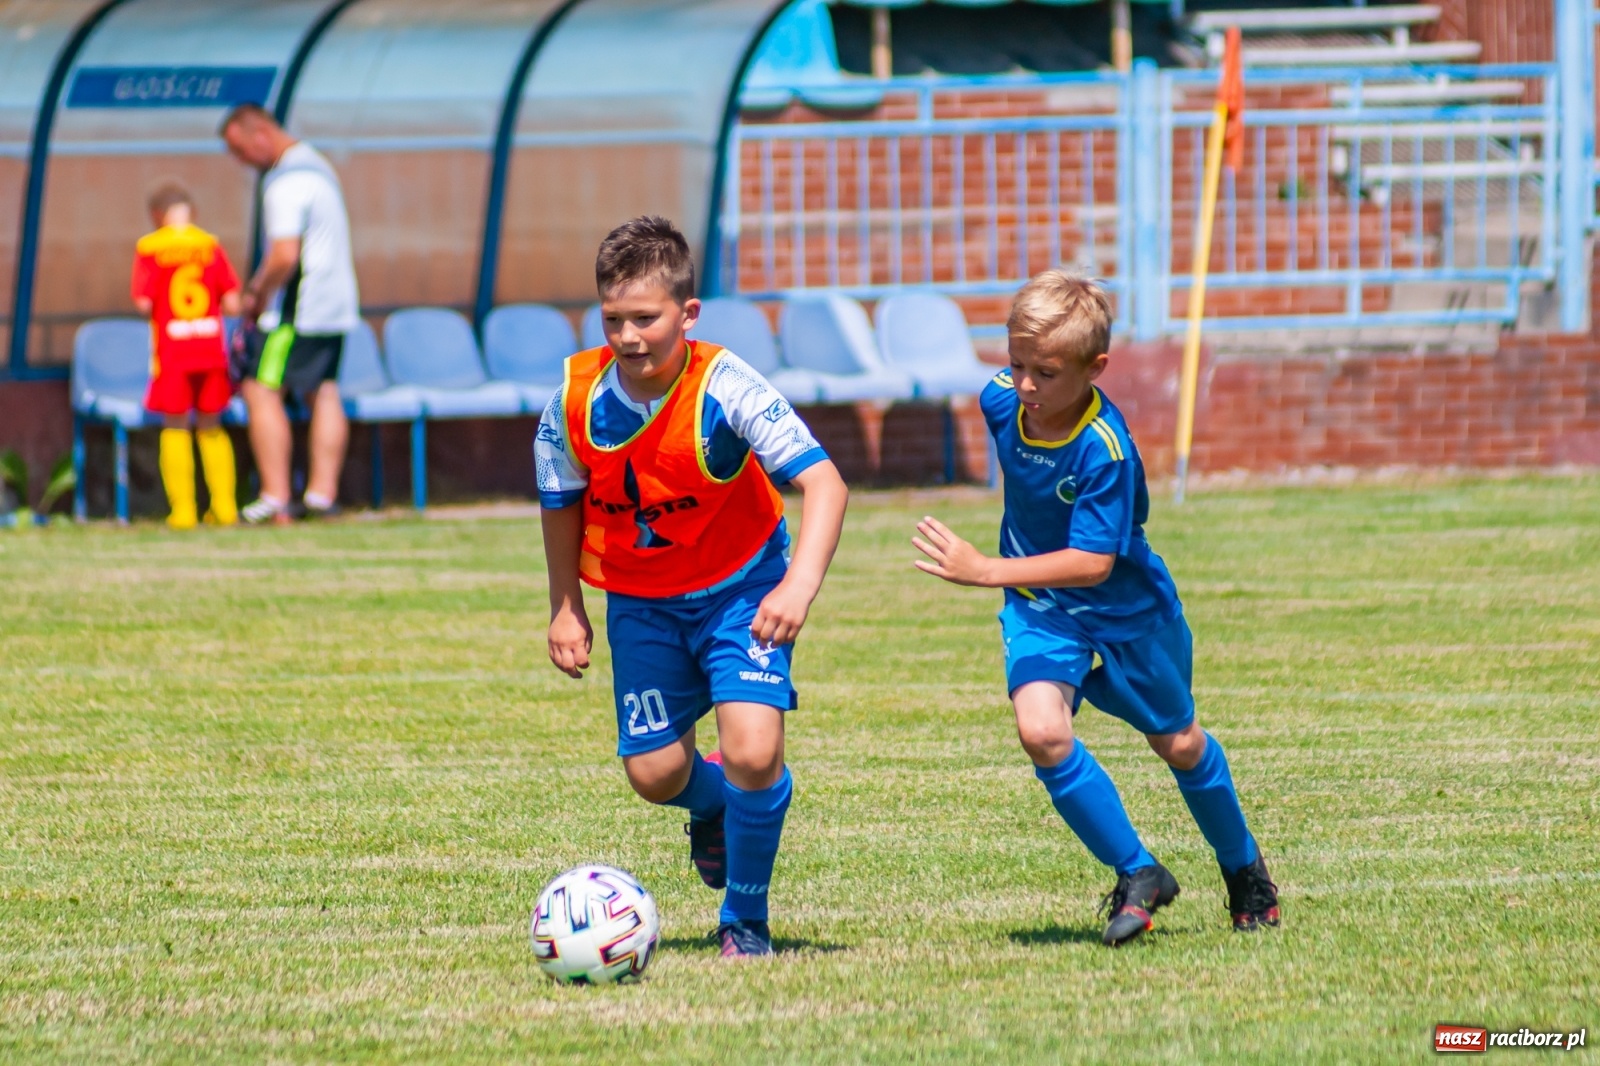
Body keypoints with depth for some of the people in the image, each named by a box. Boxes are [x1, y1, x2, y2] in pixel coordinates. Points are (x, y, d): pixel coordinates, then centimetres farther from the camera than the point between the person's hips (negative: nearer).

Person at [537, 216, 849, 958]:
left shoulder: (725, 390, -27)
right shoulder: (577, 400, -16)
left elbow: (823, 483, -32)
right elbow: (562, 504, 4)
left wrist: (800, 584, -46)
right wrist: (564, 609, 8)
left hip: (739, 590, -3)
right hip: (640, 602, 3)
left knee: (752, 752, -19)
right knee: (654, 772, 4)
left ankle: (745, 921, 5)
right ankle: (715, 808, 43)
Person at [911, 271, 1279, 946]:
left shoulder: (1104, 451, -34)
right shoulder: (1002, 399, -17)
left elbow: (1093, 563, -36)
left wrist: (984, 571, -43)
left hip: (1125, 611, -4)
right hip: (1040, 609, 4)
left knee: (1177, 743, 17)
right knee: (1041, 730, -22)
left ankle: (1242, 867, 46)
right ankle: (1137, 875, -6)